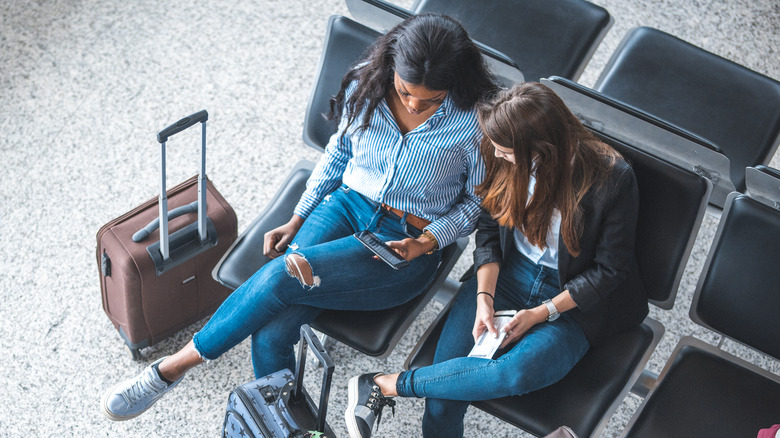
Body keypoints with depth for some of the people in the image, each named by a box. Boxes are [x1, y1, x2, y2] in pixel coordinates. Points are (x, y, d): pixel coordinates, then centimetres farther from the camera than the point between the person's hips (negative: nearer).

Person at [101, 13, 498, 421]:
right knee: (270, 334, -21)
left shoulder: (476, 120, -16)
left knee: (281, 277, -26)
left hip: (405, 246, -4)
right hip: (346, 206, 4)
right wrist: (297, 220, 6)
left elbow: (478, 201, -1)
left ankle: (173, 367, -4)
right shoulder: (365, 86, -6)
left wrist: (426, 243, -14)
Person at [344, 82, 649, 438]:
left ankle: (385, 384, -19)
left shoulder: (612, 179, -21)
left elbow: (610, 269, -11)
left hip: (574, 301, -3)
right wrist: (484, 298, -12)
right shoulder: (504, 158, -9)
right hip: (506, 275, 3)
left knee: (517, 372, -33)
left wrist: (542, 313, -16)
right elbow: (489, 228, 2)